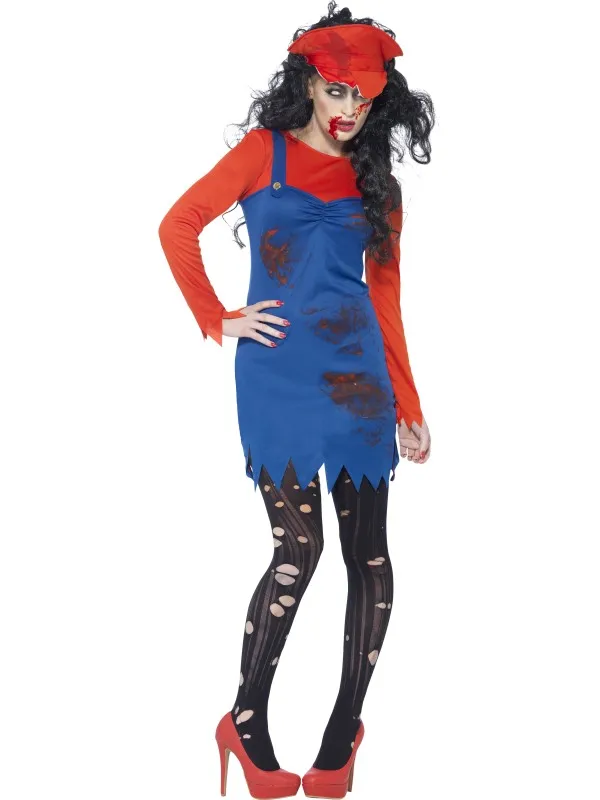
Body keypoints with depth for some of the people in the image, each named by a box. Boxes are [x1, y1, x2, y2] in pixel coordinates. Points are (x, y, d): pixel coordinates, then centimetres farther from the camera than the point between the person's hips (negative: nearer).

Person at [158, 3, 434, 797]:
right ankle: (247, 724, 9)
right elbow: (178, 225, 2)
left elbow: (386, 299, 14)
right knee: (298, 549, -8)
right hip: (277, 375, -3)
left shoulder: (377, 185, 14)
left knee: (369, 558, 1)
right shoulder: (264, 152, 5)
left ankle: (342, 735, 15)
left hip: (358, 381, 4)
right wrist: (218, 321, -3)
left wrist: (409, 408, 11)